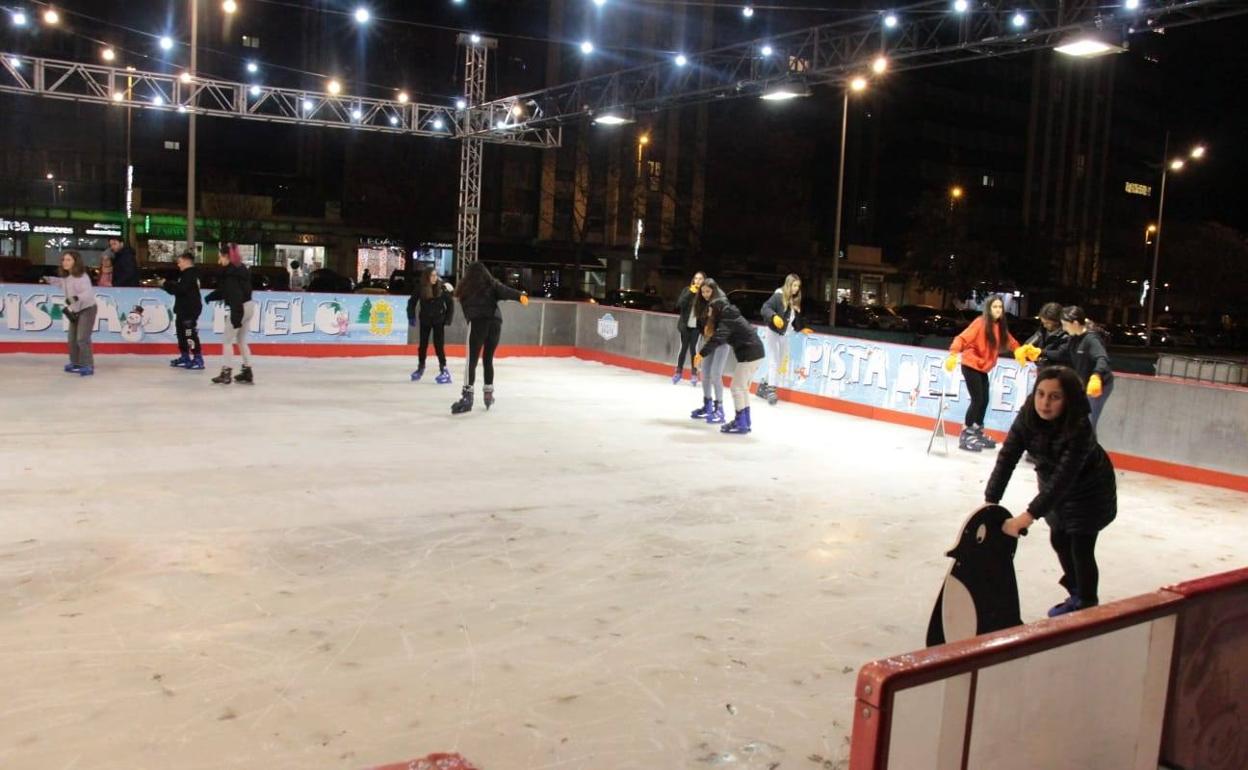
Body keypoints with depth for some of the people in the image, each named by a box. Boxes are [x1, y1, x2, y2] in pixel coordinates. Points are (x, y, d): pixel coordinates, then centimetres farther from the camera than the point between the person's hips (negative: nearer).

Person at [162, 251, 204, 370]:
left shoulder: (191, 274, -15)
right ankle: (184, 357, 25)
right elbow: (176, 289, 21)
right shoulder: (186, 274, 18)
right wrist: (166, 285, 8)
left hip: (191, 309, -11)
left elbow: (181, 289, -25)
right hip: (183, 309, 11)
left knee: (190, 334, -11)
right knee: (181, 333, 16)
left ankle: (198, 359, -10)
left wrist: (167, 284, -16)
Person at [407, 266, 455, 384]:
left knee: (439, 345, -7)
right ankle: (420, 368, 28)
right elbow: (412, 302, 0)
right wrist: (411, 317, -3)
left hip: (439, 320, -2)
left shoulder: (442, 287, -13)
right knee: (423, 344, 11)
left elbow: (450, 303, -5)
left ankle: (444, 370, -3)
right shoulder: (420, 288, -10)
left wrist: (448, 318, -7)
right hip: (425, 320, 2)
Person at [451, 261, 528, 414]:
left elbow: (466, 310, 17)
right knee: (488, 360, 16)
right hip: (495, 322, 3)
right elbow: (504, 291, -3)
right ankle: (489, 393, 20)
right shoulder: (492, 284, 16)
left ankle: (467, 397, -17)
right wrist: (519, 296, -19)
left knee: (472, 361, -7)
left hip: (477, 322, -2)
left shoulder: (466, 288, 19)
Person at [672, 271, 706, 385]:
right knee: (683, 348, 7)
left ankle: (694, 373, 10)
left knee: (693, 348, -2)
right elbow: (679, 304, -12)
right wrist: (690, 292, -17)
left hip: (697, 326, -2)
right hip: (686, 325, 2)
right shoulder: (687, 290, 0)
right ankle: (678, 372, 18)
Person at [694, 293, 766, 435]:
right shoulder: (732, 318, 15)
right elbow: (721, 338, 23)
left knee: (737, 388, -4)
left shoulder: (727, 322, -15)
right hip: (756, 354, 10)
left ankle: (740, 423, -1)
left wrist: (702, 353, -35)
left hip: (749, 355, -10)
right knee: (743, 388, 18)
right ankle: (745, 422, 23)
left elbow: (717, 339, -29)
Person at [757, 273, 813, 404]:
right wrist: (774, 316, -37)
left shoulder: (795, 300, 8)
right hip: (773, 332, -7)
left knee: (778, 363, 11)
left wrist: (800, 329, 13)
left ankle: (763, 386, 23)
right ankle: (771, 390, -7)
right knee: (773, 362, -9)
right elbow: (765, 308, -22)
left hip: (785, 335, 7)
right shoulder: (778, 296, -14)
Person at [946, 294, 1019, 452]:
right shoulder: (980, 323, -16)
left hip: (983, 368, 7)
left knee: (984, 400, 11)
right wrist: (953, 354, -37)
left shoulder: (1000, 326, 4)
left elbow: (1010, 341, 18)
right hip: (971, 366, -7)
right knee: (977, 400, -10)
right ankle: (965, 435, -1)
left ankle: (978, 432, 27)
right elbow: (962, 338, -24)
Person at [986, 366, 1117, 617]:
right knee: (1059, 540, 17)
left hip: (1089, 490, -6)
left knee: (1081, 549, -4)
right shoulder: (1027, 417, -24)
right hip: (1053, 486, 6)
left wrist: (1029, 515, -50)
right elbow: (1007, 457, -26)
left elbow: (1064, 478, -44)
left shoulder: (1080, 429, -39)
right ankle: (1076, 596, 41)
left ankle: (1088, 608, 18)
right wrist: (990, 502, -35)